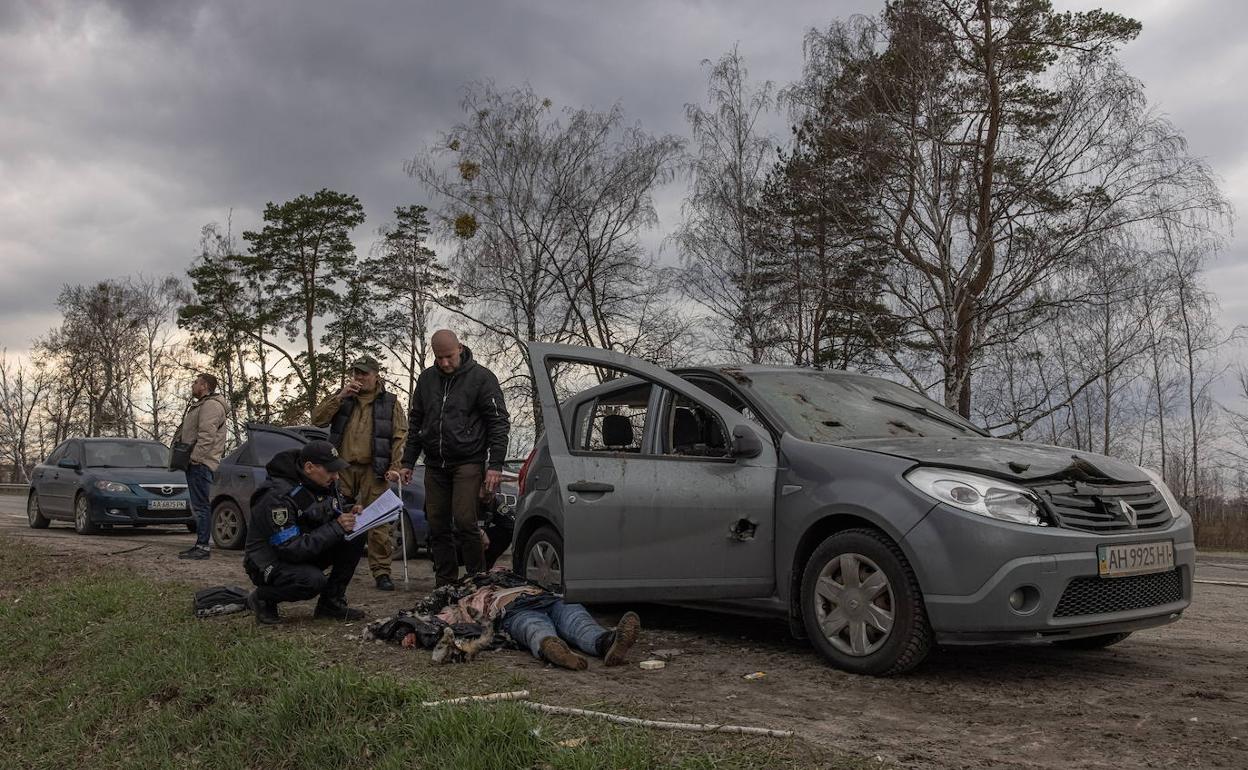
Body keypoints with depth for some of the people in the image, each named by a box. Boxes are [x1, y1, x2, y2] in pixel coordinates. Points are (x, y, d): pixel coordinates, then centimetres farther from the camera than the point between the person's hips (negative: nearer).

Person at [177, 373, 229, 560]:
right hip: (196, 463, 11)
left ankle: (203, 546, -11)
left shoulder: (211, 405, -11)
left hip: (201, 463, -11)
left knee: (201, 506, -11)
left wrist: (195, 457, -23)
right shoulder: (201, 405, 26)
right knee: (199, 505, 13)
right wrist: (192, 459, 21)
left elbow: (207, 436, -22)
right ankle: (201, 543, 17)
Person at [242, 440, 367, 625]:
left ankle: (331, 603, 0)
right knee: (313, 580, -35)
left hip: (305, 554, 8)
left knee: (355, 539, -10)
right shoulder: (278, 496, -28)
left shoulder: (325, 484, -4)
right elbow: (291, 550, -31)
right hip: (271, 563, -8)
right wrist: (336, 527, -31)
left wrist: (349, 516, -13)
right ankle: (262, 598, -6)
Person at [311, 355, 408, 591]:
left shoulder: (390, 403, 8)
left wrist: (395, 467, -10)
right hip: (342, 468, 2)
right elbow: (317, 419, 1)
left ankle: (381, 572, 0)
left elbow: (400, 437, 2)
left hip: (373, 470, -2)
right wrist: (340, 397, -8)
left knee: (379, 523, -6)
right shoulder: (341, 398, 14)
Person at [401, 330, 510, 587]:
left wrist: (495, 465, -12)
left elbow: (499, 423, -5)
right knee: (437, 525, 5)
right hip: (435, 465, 5)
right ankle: (445, 583, 15)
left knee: (464, 521, -15)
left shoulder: (481, 377, -4)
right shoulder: (426, 378, 11)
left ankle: (478, 578, -1)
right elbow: (416, 423, 19)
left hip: (468, 462, -5)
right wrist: (408, 461, 14)